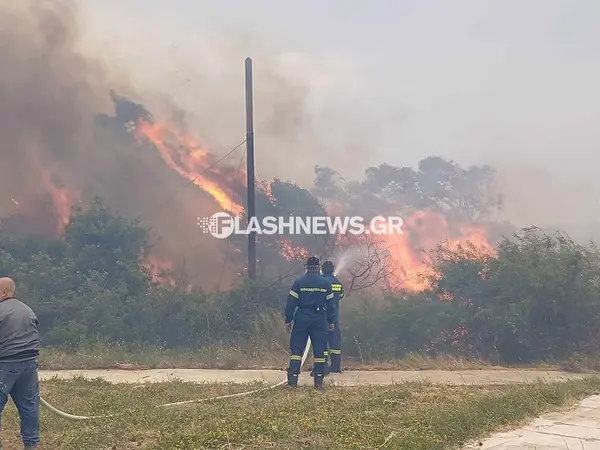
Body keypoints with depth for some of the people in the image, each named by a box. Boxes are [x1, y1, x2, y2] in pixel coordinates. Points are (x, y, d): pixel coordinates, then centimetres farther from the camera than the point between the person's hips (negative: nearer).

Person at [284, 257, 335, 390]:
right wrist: (331, 321, 14)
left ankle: (292, 380, -4)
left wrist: (288, 320, 2)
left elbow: (291, 302, -4)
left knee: (297, 350, 3)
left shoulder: (299, 282, -3)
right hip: (319, 321, 1)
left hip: (301, 320, -1)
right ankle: (319, 382, 7)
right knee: (319, 351, 7)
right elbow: (330, 304, 6)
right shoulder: (325, 283, 2)